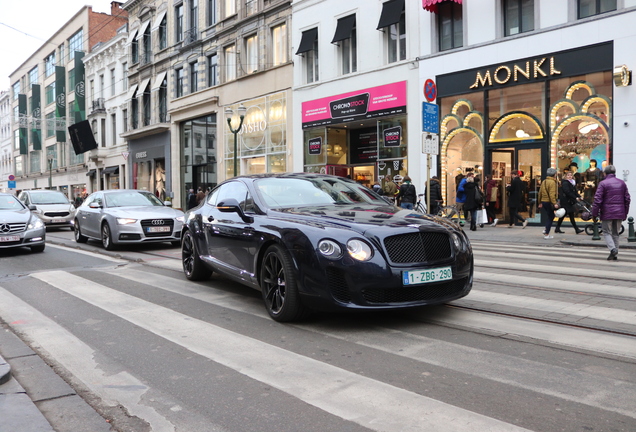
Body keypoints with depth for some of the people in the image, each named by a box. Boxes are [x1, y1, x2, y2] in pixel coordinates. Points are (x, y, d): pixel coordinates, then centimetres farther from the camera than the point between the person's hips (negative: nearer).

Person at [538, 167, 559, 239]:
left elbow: (540, 192, 15)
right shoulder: (552, 182, -13)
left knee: (550, 216, 21)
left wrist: (540, 202, 22)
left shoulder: (544, 181, 12)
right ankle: (546, 234, 3)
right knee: (550, 218, 2)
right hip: (549, 202, -8)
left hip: (543, 201, 8)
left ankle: (546, 230, 15)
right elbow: (552, 194, -22)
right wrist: (554, 203, -25)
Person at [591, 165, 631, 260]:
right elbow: (627, 199, 13)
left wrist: (594, 214, -6)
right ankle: (614, 255, 13)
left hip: (607, 213, -5)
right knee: (615, 233, 13)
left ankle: (613, 249, -17)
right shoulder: (622, 183, 10)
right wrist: (625, 213, 18)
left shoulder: (603, 183, -7)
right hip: (619, 213, 5)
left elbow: (597, 200, -12)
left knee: (607, 232, 5)